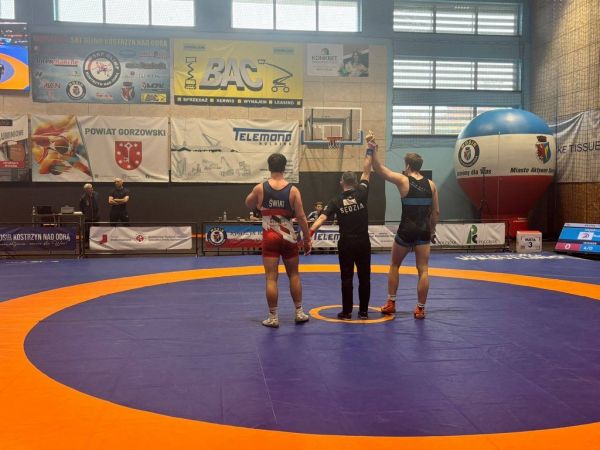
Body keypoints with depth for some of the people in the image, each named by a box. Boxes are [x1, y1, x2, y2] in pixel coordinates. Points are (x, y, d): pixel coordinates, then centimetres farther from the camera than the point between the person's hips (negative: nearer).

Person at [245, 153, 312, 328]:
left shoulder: (260, 188, -5)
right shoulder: (293, 190, -6)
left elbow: (248, 205, 15)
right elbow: (301, 217, -6)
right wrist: (307, 239, 2)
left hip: (270, 237, -1)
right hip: (289, 237, 1)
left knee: (271, 278, 2)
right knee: (294, 275, 16)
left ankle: (273, 317, 5)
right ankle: (299, 312, 23)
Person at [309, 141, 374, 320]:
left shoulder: (336, 201, -4)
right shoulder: (362, 194, -4)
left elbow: (322, 218, -15)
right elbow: (366, 172, 5)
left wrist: (309, 233, -21)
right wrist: (369, 151, 10)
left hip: (346, 243, 0)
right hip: (363, 242, 0)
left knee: (347, 278, 6)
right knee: (364, 277, 9)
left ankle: (347, 312, 8)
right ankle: (363, 311, 14)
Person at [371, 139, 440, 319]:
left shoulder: (403, 180, -7)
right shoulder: (431, 185, 5)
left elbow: (379, 169, -4)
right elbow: (436, 212, 8)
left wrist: (374, 151, -1)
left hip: (406, 231, -2)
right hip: (424, 231, 3)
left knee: (394, 266, 17)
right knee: (423, 270, 5)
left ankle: (391, 303, 18)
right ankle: (420, 308, 7)